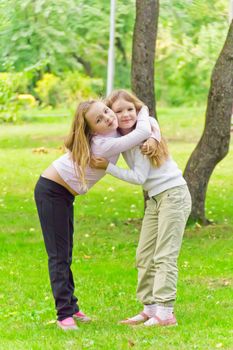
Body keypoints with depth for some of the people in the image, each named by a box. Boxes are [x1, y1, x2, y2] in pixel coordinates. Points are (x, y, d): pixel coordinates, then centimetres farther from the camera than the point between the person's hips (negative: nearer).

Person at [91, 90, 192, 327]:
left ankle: (165, 312, -12)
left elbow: (139, 177, -19)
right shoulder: (117, 137, 4)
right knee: (144, 256, 8)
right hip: (154, 199, 9)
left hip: (174, 194, -9)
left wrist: (107, 167, -20)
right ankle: (150, 308, 15)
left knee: (164, 255, -11)